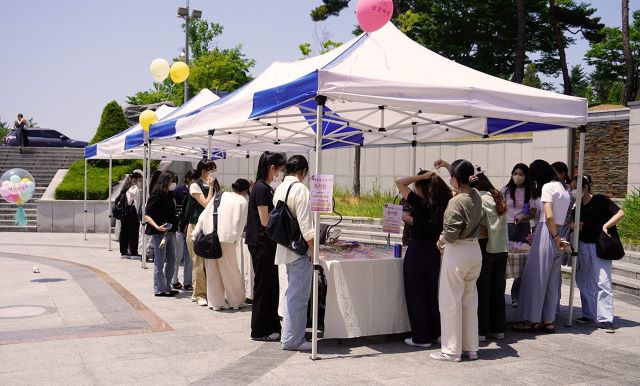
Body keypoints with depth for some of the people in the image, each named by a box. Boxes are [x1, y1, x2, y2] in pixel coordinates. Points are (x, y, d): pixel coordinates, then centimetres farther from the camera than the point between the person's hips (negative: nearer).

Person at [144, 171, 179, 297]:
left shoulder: (169, 195, 10)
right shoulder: (156, 196, -12)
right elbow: (147, 215, -15)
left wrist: (174, 229, 13)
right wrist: (157, 226, -28)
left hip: (170, 232, 8)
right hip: (159, 233, -8)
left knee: (171, 260, 12)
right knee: (159, 262, 0)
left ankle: (167, 287, 22)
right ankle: (159, 289, 9)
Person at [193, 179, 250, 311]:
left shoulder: (220, 195, 18)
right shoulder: (242, 201, 5)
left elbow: (204, 214, 13)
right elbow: (240, 223, 0)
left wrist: (197, 231, 14)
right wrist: (236, 240, 7)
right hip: (225, 238, -5)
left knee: (212, 271, 10)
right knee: (230, 270, 7)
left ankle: (215, 302, 16)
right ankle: (236, 301, 16)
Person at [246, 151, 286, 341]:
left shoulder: (267, 188, 14)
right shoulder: (261, 188, -16)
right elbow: (265, 221, -18)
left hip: (267, 244, 10)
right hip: (261, 243, -10)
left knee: (271, 285, 14)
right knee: (263, 286, -1)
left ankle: (272, 326, 24)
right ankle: (259, 331, 8)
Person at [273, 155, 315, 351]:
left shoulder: (279, 188, 10)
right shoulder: (300, 189, -15)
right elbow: (305, 223, -19)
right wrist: (312, 249, -15)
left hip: (285, 247, 9)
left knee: (292, 293, 18)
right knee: (298, 296, -2)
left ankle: (291, 335, 26)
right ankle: (292, 339, 3)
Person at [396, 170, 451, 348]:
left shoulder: (420, 203, -16)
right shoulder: (443, 206, -2)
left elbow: (399, 182, -10)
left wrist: (422, 176, -10)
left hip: (416, 252, -6)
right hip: (434, 253, 6)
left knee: (415, 295, 5)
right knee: (431, 294, 17)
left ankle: (421, 337, 10)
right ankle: (435, 333, 25)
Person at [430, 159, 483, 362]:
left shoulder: (456, 202, -20)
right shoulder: (476, 196, 4)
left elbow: (451, 234, -22)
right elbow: (465, 180, 27)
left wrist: (441, 240, -2)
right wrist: (448, 165, 30)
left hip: (457, 253, -8)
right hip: (475, 250, 8)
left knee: (451, 302, 2)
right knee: (470, 301, 15)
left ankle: (452, 350, 8)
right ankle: (471, 348, 22)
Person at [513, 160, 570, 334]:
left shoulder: (547, 187, -8)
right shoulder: (563, 188, 17)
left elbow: (549, 216, -18)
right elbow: (563, 218, 13)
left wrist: (555, 237, -10)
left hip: (546, 233, -9)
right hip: (558, 235, 9)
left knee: (535, 276, -3)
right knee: (552, 279, 11)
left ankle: (533, 320, 0)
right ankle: (548, 320, 14)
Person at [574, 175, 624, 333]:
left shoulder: (600, 200, -7)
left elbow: (620, 213, -11)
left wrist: (605, 226, -17)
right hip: (583, 245, 6)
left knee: (602, 282, -8)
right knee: (584, 282, 8)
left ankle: (605, 319, -7)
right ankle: (589, 314, 18)